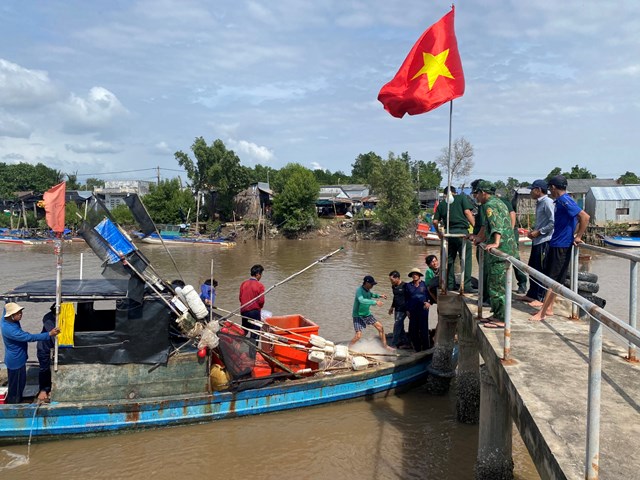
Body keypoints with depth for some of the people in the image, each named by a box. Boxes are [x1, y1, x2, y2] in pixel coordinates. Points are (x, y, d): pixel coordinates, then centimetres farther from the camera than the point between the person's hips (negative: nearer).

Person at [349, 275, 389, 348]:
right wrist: (375, 302, -43)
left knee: (380, 327, 6)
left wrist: (379, 296, 11)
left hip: (367, 314, 8)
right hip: (358, 315, -8)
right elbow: (362, 300, -43)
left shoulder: (367, 290, 0)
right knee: (358, 335, -15)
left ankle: (385, 346, 21)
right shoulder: (359, 290, -24)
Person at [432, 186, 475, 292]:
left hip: (449, 233, 4)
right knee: (465, 259, -3)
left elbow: (435, 221, 9)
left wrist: (439, 233, 25)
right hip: (461, 231, -4)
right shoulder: (462, 198, 8)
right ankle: (466, 286, -7)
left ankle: (450, 284, 15)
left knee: (450, 260, 13)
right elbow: (467, 212, -6)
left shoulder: (441, 204, 16)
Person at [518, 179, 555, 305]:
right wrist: (533, 230, 9)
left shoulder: (547, 202, -14)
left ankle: (541, 298, 6)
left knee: (542, 271, -2)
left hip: (544, 241, -10)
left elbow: (553, 222, -21)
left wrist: (539, 232, -16)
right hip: (537, 241, 10)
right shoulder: (539, 203, 15)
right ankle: (531, 294, 26)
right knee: (532, 268, 15)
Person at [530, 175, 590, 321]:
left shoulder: (565, 201, -17)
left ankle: (542, 313, -1)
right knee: (550, 279, 14)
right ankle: (549, 308, 23)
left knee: (552, 280, -5)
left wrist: (578, 237, -19)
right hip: (556, 244, 10)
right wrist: (574, 234, 16)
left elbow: (585, 217, -25)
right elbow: (579, 218, 23)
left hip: (561, 246, -10)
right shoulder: (561, 201, 12)